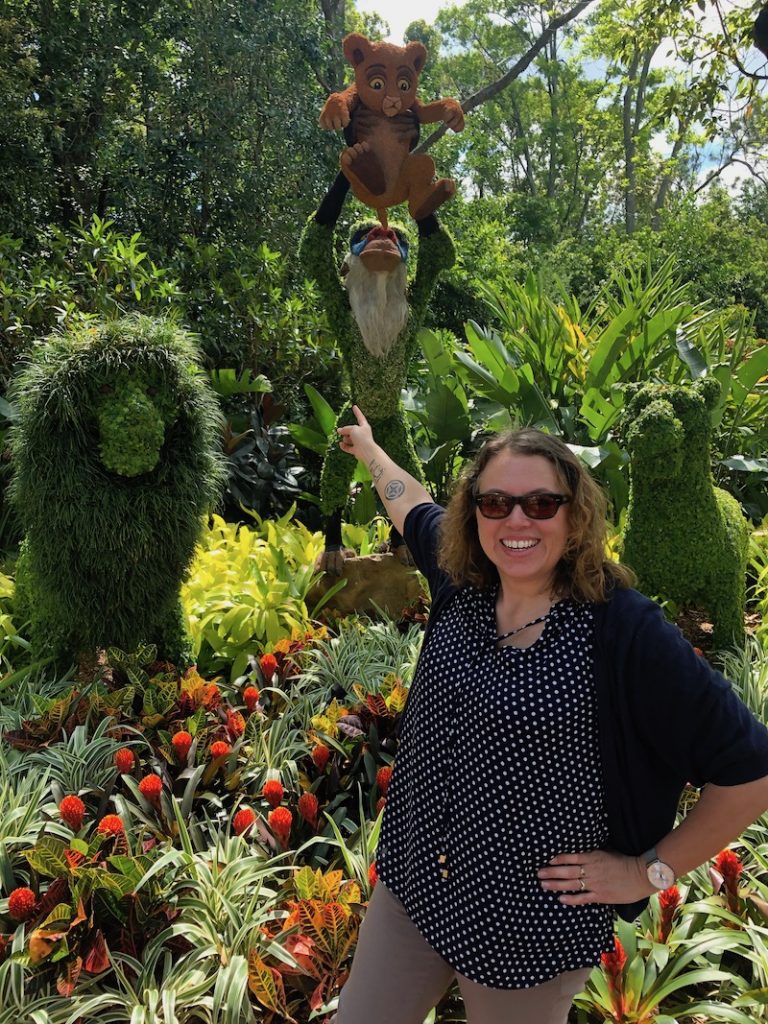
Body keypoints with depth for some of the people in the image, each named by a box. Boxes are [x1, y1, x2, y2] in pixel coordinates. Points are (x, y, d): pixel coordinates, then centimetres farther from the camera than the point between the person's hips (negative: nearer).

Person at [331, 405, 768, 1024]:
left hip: (534, 925, -5)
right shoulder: (461, 581, -7)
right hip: (410, 883, 6)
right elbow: (413, 506, 16)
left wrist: (650, 871, -10)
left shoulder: (627, 631, -23)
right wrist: (366, 446, 32)